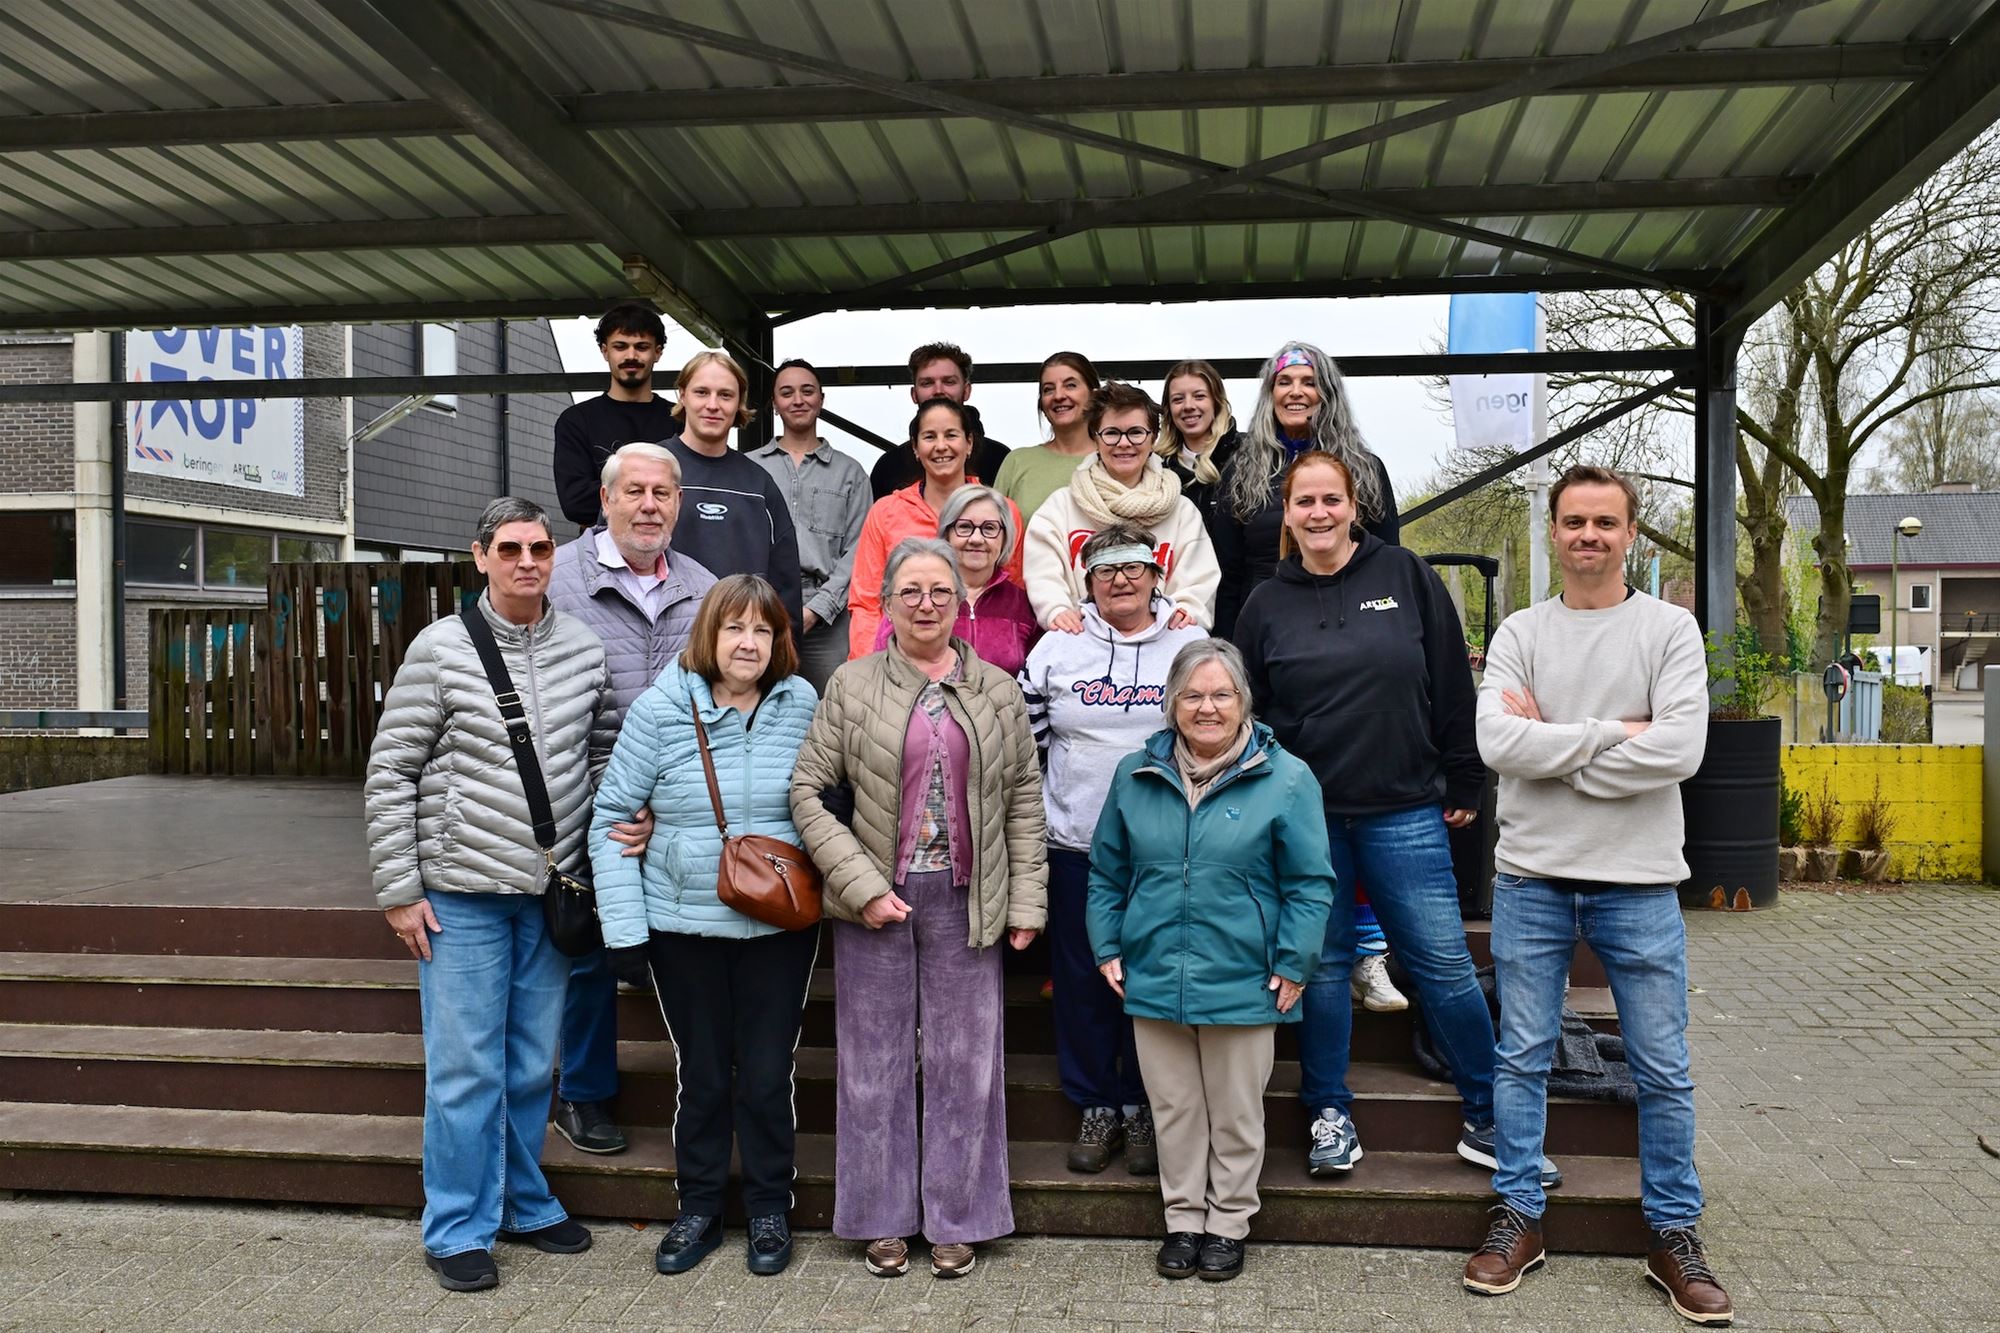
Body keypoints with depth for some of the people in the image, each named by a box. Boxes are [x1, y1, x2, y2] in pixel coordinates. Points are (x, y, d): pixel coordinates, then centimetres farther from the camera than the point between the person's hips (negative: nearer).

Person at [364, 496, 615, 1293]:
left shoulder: (583, 649, 2)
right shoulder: (440, 648, -8)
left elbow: (603, 750, 15)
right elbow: (390, 774, -6)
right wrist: (398, 891, -8)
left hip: (551, 895, 4)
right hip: (461, 897, -3)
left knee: (532, 1064, 15)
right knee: (467, 1068, 3)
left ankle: (523, 1203, 32)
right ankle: (458, 1229, 19)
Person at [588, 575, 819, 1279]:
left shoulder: (802, 707, -2)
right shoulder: (661, 710, -7)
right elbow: (612, 816, -3)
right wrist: (624, 927, -7)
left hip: (779, 926, 1)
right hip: (682, 925, 0)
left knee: (767, 1075, 7)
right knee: (702, 1074, 11)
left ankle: (769, 1211, 27)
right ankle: (698, 1211, 30)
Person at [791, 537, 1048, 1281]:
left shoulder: (997, 691, 5)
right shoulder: (852, 686, -1)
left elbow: (1023, 799, 6)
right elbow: (807, 790, -4)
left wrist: (1027, 901, 1)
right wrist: (862, 885, -10)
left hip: (965, 901, 1)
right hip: (876, 900, -1)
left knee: (964, 1062, 8)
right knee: (876, 1061, 9)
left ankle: (957, 1218, 24)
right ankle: (883, 1220, 24)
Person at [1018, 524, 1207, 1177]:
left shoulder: (1193, 646, 3)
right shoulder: (1058, 646, 4)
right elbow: (1026, 734, 9)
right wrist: (1039, 806, 5)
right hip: (1077, 845, 1)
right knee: (1081, 977, 8)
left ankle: (1142, 1109, 23)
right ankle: (1096, 1106, 23)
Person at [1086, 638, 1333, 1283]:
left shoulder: (1286, 779, -5)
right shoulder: (1135, 776, 4)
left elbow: (1309, 885, -3)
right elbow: (1107, 873, 11)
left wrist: (1293, 965, -7)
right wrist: (1108, 950, 5)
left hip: (1243, 983, -2)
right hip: (1153, 980, 3)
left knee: (1236, 1113, 12)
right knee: (1173, 1108, 14)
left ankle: (1228, 1222, 30)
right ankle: (1183, 1218, 31)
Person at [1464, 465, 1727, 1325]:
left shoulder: (1670, 630, 0)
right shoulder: (1519, 634, 3)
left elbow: (1681, 749, -14)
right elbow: (1496, 742, -12)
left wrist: (1551, 747, -12)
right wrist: (1615, 732, -15)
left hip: (1639, 883, -1)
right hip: (1532, 878, 1)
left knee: (1663, 1071, 8)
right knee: (1522, 1058, 9)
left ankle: (1673, 1232, 25)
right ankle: (1519, 1215, 24)